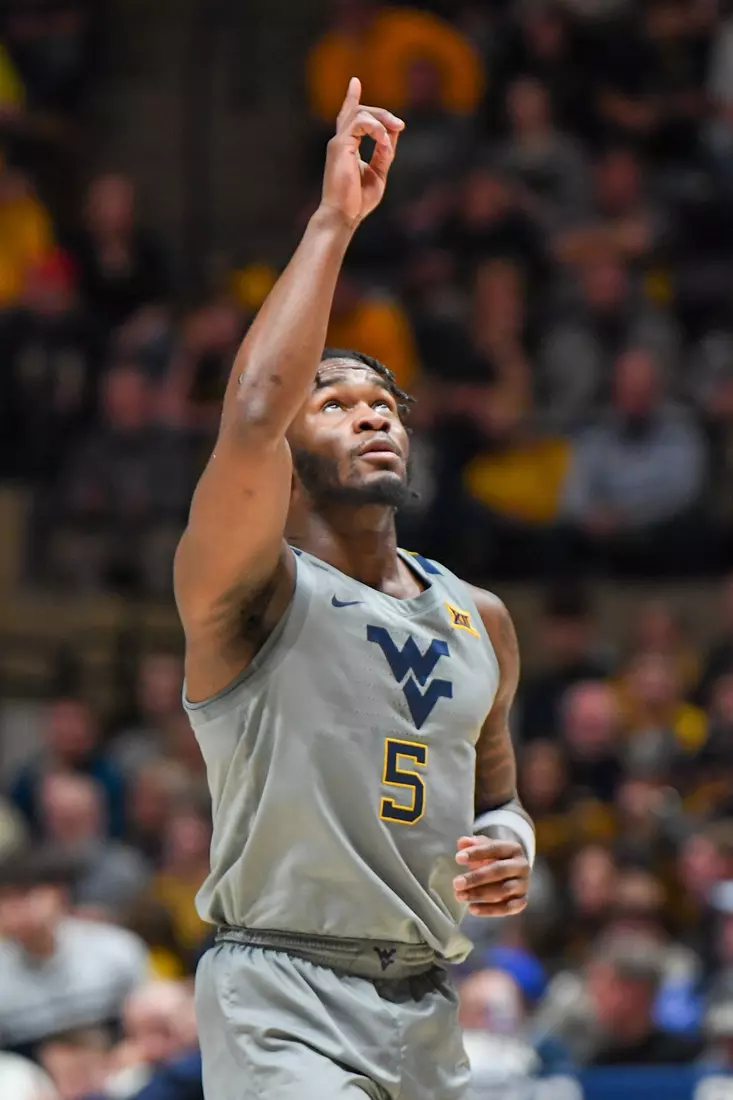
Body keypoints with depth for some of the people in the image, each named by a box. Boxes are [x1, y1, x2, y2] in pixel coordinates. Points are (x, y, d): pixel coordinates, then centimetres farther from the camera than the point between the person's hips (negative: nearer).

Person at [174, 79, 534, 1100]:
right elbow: (253, 414, -25)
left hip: (425, 1012, 7)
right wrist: (334, 221, -21)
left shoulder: (479, 621, 13)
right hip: (281, 1001, -7)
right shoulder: (253, 593, -7)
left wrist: (512, 847, 2)